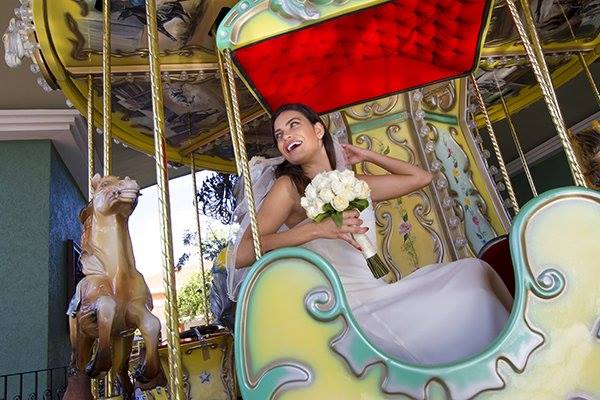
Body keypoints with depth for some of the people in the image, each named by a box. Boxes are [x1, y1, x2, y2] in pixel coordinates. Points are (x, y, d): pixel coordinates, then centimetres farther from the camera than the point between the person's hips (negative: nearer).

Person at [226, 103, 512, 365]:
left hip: (378, 294, 7)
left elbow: (420, 177, 26)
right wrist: (318, 229, -23)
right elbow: (241, 254, -14)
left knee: (473, 272, -7)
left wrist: (367, 155, 23)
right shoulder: (288, 187, -1)